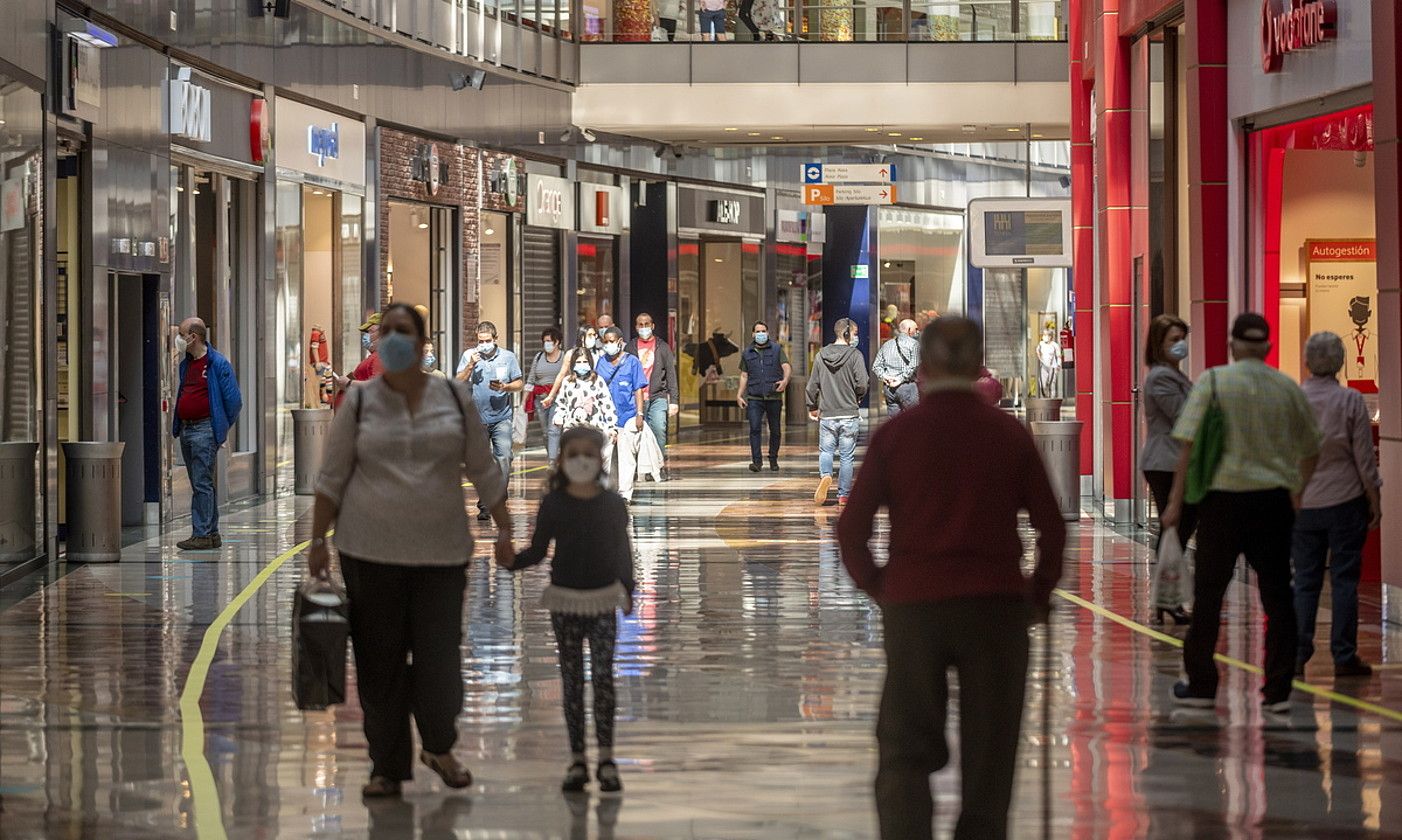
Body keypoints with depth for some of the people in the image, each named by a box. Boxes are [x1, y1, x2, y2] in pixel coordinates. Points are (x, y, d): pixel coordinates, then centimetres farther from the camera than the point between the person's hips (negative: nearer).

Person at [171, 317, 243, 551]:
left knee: (202, 483, -10)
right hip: (186, 430, 8)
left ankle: (201, 534, -10)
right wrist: (178, 426, 18)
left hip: (205, 431, -8)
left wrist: (222, 427, -1)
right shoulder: (186, 364, 15)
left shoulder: (218, 364, -9)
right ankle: (212, 534, 16)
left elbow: (234, 401, -8)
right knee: (200, 484, 11)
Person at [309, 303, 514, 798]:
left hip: (440, 551, 0)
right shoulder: (360, 403, 2)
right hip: (371, 552, 0)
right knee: (379, 661, 2)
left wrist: (504, 530, 7)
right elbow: (332, 477, 4)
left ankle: (439, 748, 24)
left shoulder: (454, 399, 4)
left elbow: (483, 471, 9)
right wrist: (318, 541, 1)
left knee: (440, 655, -2)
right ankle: (388, 768, 13)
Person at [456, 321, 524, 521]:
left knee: (504, 457, -14)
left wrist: (504, 387, -12)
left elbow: (520, 383, 7)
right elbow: (459, 383, 0)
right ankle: (484, 505, 12)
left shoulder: (508, 357, 4)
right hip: (477, 418, 1)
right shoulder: (469, 355, 4)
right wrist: (470, 366, -15)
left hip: (502, 417, -1)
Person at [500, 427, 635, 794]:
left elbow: (622, 550, 9)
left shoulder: (612, 504, -1)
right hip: (565, 600, 1)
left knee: (602, 675, -9)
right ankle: (577, 760, 11)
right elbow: (537, 550, 2)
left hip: (603, 601, -1)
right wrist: (511, 561, -15)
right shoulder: (553, 504, -2)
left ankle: (606, 757, -2)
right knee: (571, 680, 5)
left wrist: (628, 590, 10)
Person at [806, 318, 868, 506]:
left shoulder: (821, 355, 2)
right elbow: (862, 384, -14)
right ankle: (843, 495, 8)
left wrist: (812, 406, 21)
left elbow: (813, 385, 6)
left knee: (826, 450, 13)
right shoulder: (855, 355, -9)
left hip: (826, 415, 2)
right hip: (849, 414, -2)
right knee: (846, 455, 7)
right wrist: (857, 398, 9)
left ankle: (825, 476, -16)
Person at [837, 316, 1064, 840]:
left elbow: (851, 530, -2)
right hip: (996, 607, 0)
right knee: (988, 756, 11)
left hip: (913, 606, 0)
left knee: (905, 752, 7)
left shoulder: (896, 434, -1)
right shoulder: (1008, 433, 0)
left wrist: (878, 588, 13)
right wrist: (1037, 596, 14)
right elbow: (1052, 528, 1)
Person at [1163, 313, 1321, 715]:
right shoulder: (1289, 389, 5)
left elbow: (1190, 444, -9)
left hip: (1223, 498, -2)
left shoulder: (1213, 382, -5)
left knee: (1208, 595, 8)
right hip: (1274, 501, 2)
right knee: (1277, 597, 8)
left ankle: (1201, 685, 13)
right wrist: (1297, 492, 30)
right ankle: (1278, 691, 6)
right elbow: (1311, 451, 14)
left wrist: (1176, 501, -4)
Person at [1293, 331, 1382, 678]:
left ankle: (1296, 655, 5)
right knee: (1344, 580, 3)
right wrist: (1374, 498, 6)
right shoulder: (1350, 401, -9)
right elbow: (1364, 456, -5)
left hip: (1302, 504, 2)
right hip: (1345, 502, -2)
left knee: (1304, 581, 8)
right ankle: (1344, 657, 4)